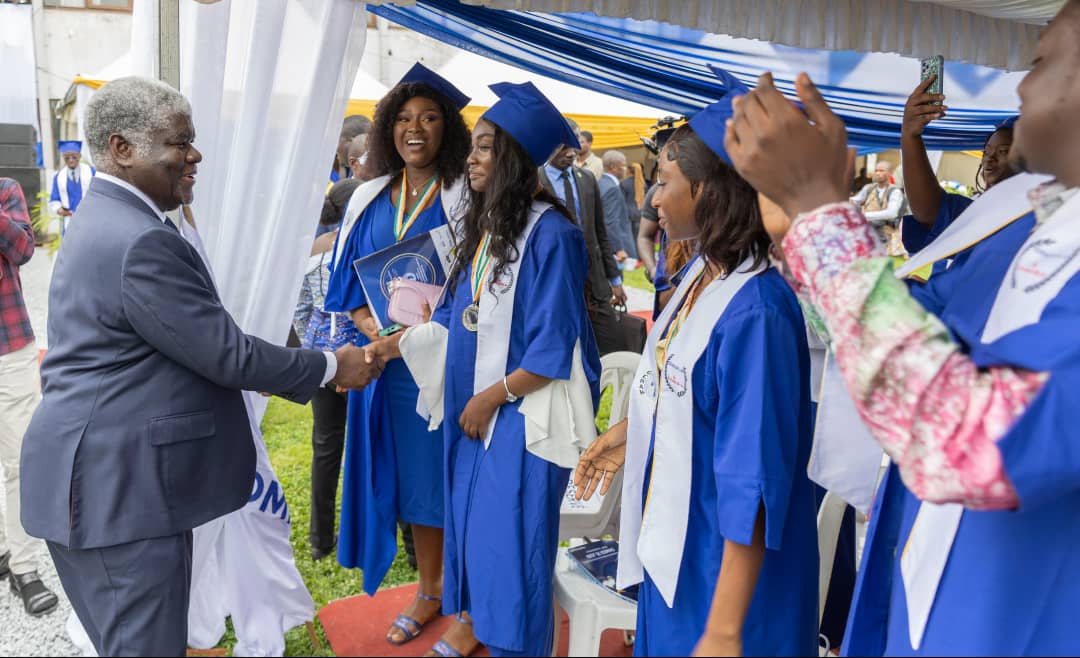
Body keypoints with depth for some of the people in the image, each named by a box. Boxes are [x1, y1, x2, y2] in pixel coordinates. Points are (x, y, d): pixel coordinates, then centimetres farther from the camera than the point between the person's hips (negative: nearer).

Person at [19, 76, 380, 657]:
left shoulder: (106, 219, 12)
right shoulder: (140, 242, -22)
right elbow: (225, 352, -20)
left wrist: (260, 373, 17)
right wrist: (331, 367, -8)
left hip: (100, 482, 10)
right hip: (120, 488, -10)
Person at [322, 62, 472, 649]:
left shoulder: (462, 199, -4)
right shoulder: (370, 198, 9)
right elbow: (347, 277, 10)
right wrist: (367, 322, -9)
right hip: (384, 355, 5)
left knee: (440, 469, 3)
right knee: (404, 471, 11)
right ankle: (429, 591, 27)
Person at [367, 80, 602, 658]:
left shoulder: (550, 234, -18)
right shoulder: (484, 225, 6)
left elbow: (553, 349, -18)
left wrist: (492, 397, -12)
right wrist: (393, 345, 5)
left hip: (522, 414, -8)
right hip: (474, 406, 8)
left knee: (512, 541, 5)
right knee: (473, 527, 19)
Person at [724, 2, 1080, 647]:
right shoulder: (1027, 230, 2)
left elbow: (971, 448, -38)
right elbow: (907, 344, 13)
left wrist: (816, 199, -30)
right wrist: (810, 189, 2)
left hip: (1020, 631, -7)